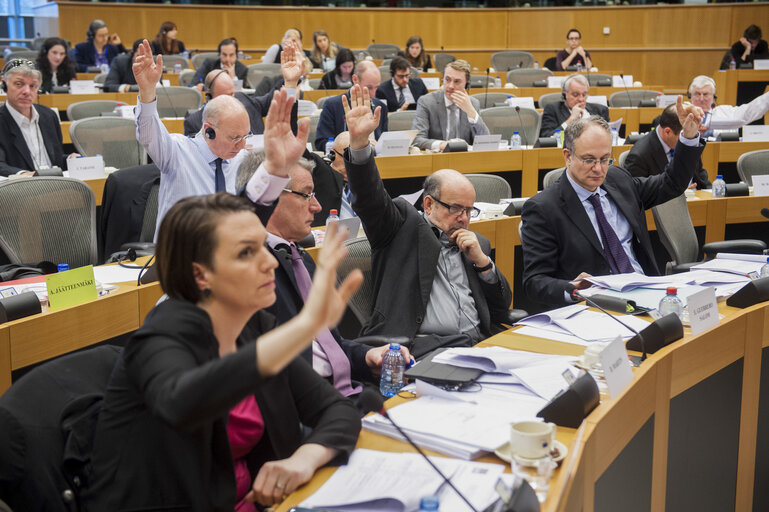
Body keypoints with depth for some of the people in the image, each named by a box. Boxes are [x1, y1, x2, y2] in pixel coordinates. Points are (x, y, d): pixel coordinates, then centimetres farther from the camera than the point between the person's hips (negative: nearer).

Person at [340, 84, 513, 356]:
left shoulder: (478, 244, 24)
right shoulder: (405, 225, 10)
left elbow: (501, 309, 23)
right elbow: (370, 198, -9)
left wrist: (482, 261, 7)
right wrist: (359, 143, -24)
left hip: (479, 343, 6)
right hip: (422, 348, -6)